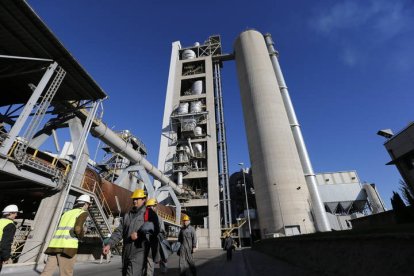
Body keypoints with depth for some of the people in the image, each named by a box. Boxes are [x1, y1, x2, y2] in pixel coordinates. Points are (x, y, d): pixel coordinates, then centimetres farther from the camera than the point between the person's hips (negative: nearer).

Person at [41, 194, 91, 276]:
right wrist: (81, 236, 6)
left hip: (54, 245, 7)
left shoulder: (66, 213, 24)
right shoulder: (83, 213, 1)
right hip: (67, 247, -6)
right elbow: (78, 228, -14)